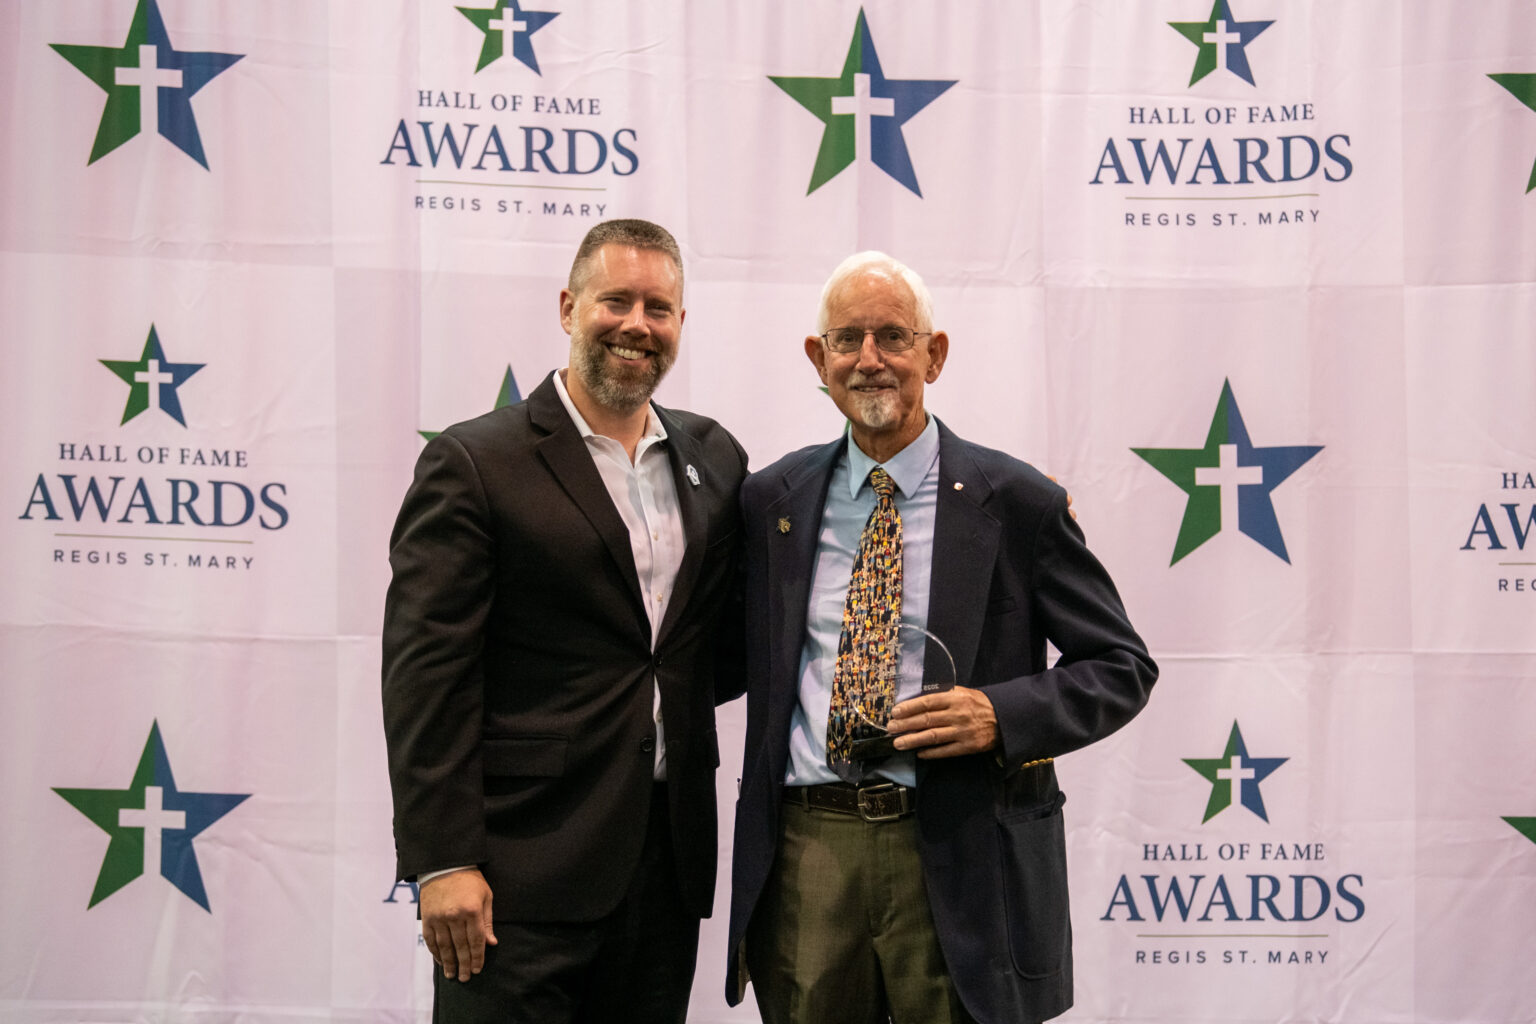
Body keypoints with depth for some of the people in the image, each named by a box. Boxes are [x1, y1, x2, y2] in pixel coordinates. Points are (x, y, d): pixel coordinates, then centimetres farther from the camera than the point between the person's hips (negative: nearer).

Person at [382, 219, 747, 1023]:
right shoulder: (473, 464, -6)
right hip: (524, 867, -5)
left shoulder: (715, 460, 10)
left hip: (670, 861, 5)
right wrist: (441, 863, -15)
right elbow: (426, 676, -10)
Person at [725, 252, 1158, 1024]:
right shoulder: (771, 499, 7)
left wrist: (1001, 714, -15)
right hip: (805, 848, 3)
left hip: (959, 856, -2)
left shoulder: (1018, 503, -3)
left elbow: (1122, 667, 0)